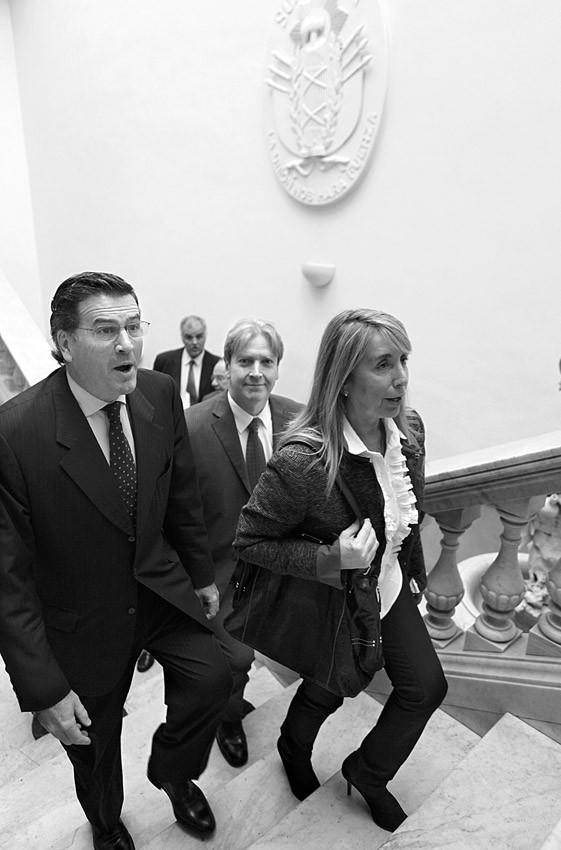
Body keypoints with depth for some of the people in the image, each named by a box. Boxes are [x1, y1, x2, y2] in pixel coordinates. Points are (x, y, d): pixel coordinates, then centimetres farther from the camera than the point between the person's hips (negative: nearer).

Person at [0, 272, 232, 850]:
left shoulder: (160, 395, -13)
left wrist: (202, 575, 10)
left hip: (160, 586, 3)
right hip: (84, 618, -2)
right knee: (93, 748, 19)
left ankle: (171, 772, 25)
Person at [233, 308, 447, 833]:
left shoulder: (409, 428, -14)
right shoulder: (301, 460, -36)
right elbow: (248, 541, -23)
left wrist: (414, 573, 15)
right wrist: (330, 559, -33)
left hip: (389, 585, 6)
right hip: (331, 599, -5)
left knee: (426, 685, 13)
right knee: (328, 689, 20)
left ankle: (367, 773, 43)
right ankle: (293, 749, 59)